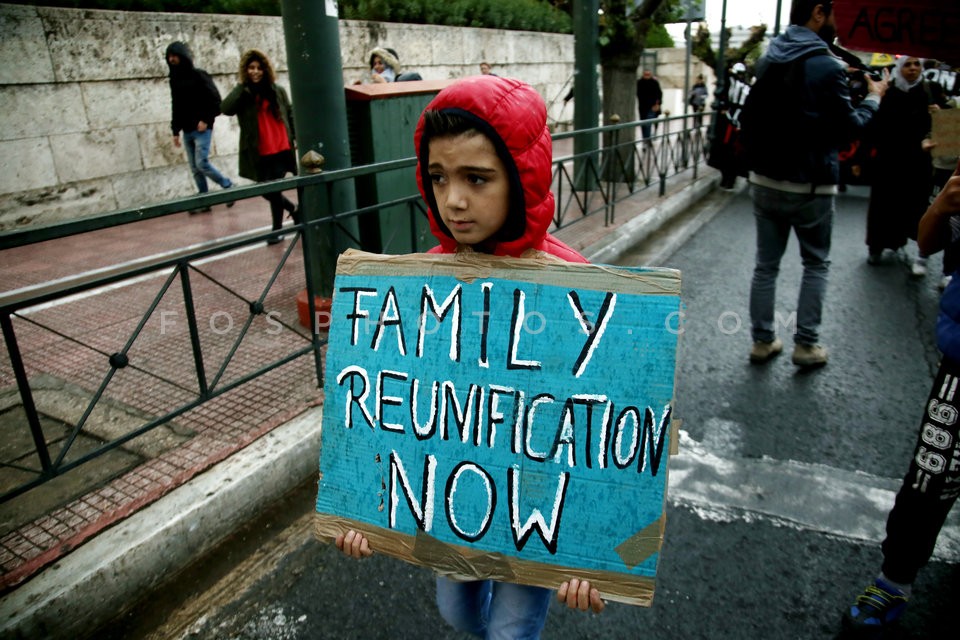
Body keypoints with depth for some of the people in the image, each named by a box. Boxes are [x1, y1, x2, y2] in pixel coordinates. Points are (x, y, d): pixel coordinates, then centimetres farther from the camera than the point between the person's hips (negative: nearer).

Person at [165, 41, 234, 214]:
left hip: (201, 129, -6)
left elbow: (215, 99, -9)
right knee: (195, 169, 4)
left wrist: (206, 120, -15)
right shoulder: (174, 79, 14)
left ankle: (229, 187, 5)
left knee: (202, 163, -14)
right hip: (187, 131, 6)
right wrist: (175, 131, 15)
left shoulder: (198, 75, -5)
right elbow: (175, 107, 18)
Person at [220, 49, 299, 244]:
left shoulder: (278, 91, 5)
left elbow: (290, 115, 12)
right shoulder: (242, 94, 2)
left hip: (282, 150, -2)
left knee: (274, 190, -6)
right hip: (259, 154, 2)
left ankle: (277, 228, 12)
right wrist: (242, 85, -14)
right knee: (268, 191, 9)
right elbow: (226, 109, -17)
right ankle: (294, 210, 38)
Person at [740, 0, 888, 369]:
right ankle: (806, 344, 12)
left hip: (764, 181, 5)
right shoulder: (826, 66, -14)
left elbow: (749, 117, 15)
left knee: (766, 265, 11)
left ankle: (762, 341, 15)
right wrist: (873, 99, 6)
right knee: (816, 264, 11)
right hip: (809, 186, -5)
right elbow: (846, 128, -9)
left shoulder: (768, 59, 7)